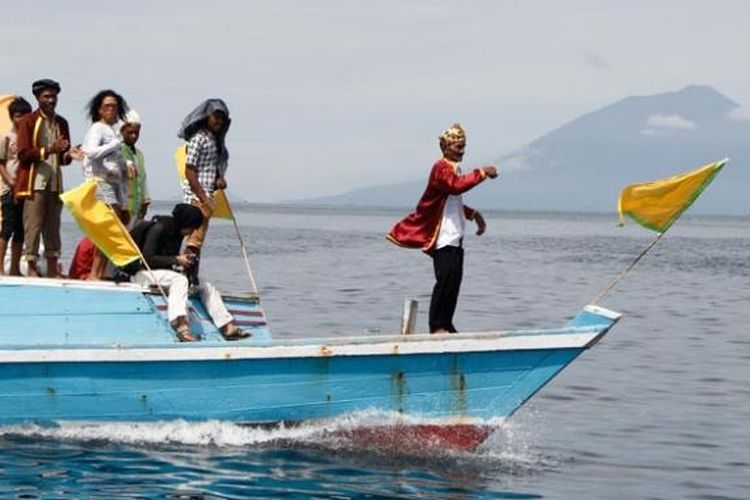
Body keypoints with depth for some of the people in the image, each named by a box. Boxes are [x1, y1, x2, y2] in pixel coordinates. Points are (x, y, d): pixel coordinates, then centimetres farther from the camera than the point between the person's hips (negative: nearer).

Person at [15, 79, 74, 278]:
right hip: (34, 181, -5)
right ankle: (31, 267, -7)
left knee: (53, 227, 5)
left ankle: (53, 269, 8)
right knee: (33, 225, -8)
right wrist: (48, 150, -20)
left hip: (55, 182, 5)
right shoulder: (28, 121, -1)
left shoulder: (61, 123, 15)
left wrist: (67, 155, -5)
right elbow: (23, 153, -9)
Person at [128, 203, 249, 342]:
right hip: (143, 273, -10)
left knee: (206, 287, 2)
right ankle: (181, 326, -56)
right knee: (179, 280, -37)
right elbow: (147, 259, -23)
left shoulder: (177, 233, 10)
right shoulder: (158, 229, -17)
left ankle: (229, 327, -2)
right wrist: (176, 260, -22)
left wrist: (184, 259, -4)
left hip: (163, 272, 10)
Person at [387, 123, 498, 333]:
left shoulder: (454, 169, 23)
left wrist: (473, 214, 25)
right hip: (444, 236, -10)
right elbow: (456, 186, -31)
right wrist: (481, 173, -29)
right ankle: (437, 325, -12)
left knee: (454, 279, 7)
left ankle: (446, 325, 11)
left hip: (455, 237, 10)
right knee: (446, 278, -14)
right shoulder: (441, 168, -9)